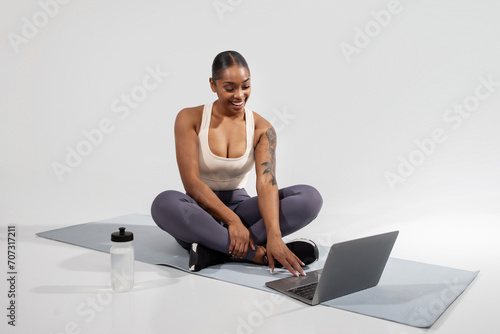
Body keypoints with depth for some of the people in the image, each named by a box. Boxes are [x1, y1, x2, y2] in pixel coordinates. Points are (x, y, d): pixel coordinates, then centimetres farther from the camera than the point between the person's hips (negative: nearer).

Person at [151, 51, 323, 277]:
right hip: (200, 211, -2)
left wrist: (274, 235, -36)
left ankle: (215, 250, -29)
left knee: (310, 197, -21)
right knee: (165, 203, -37)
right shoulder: (190, 119, -8)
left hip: (239, 206, 2)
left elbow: (267, 182, -19)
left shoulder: (261, 129, -4)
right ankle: (257, 253, -32)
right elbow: (191, 182, -17)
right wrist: (232, 220, -28)